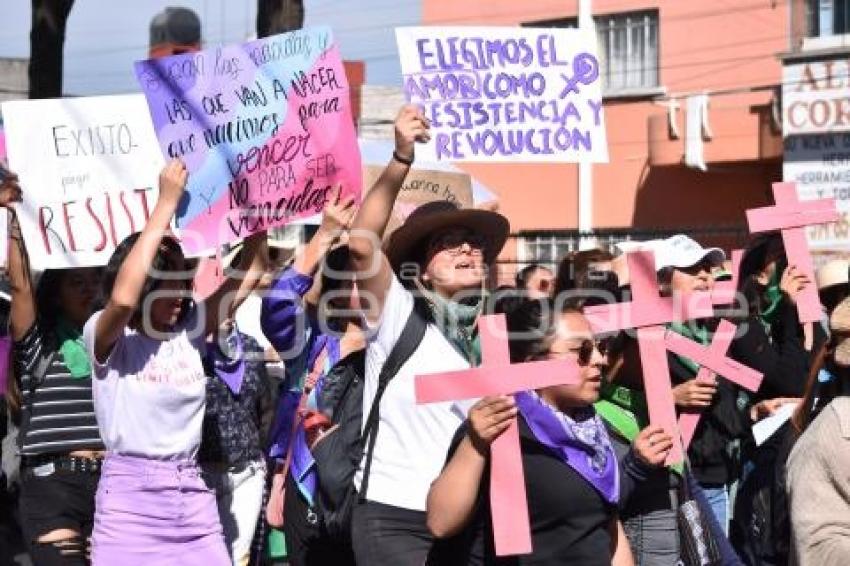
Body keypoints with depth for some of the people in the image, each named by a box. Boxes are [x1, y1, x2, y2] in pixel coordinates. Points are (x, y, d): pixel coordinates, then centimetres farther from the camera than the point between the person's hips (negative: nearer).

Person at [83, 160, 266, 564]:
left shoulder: (189, 330, 8)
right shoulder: (106, 337, -5)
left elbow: (248, 276, 5)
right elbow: (123, 297, -26)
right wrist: (167, 202, -23)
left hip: (193, 497, 5)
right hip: (130, 501, -5)